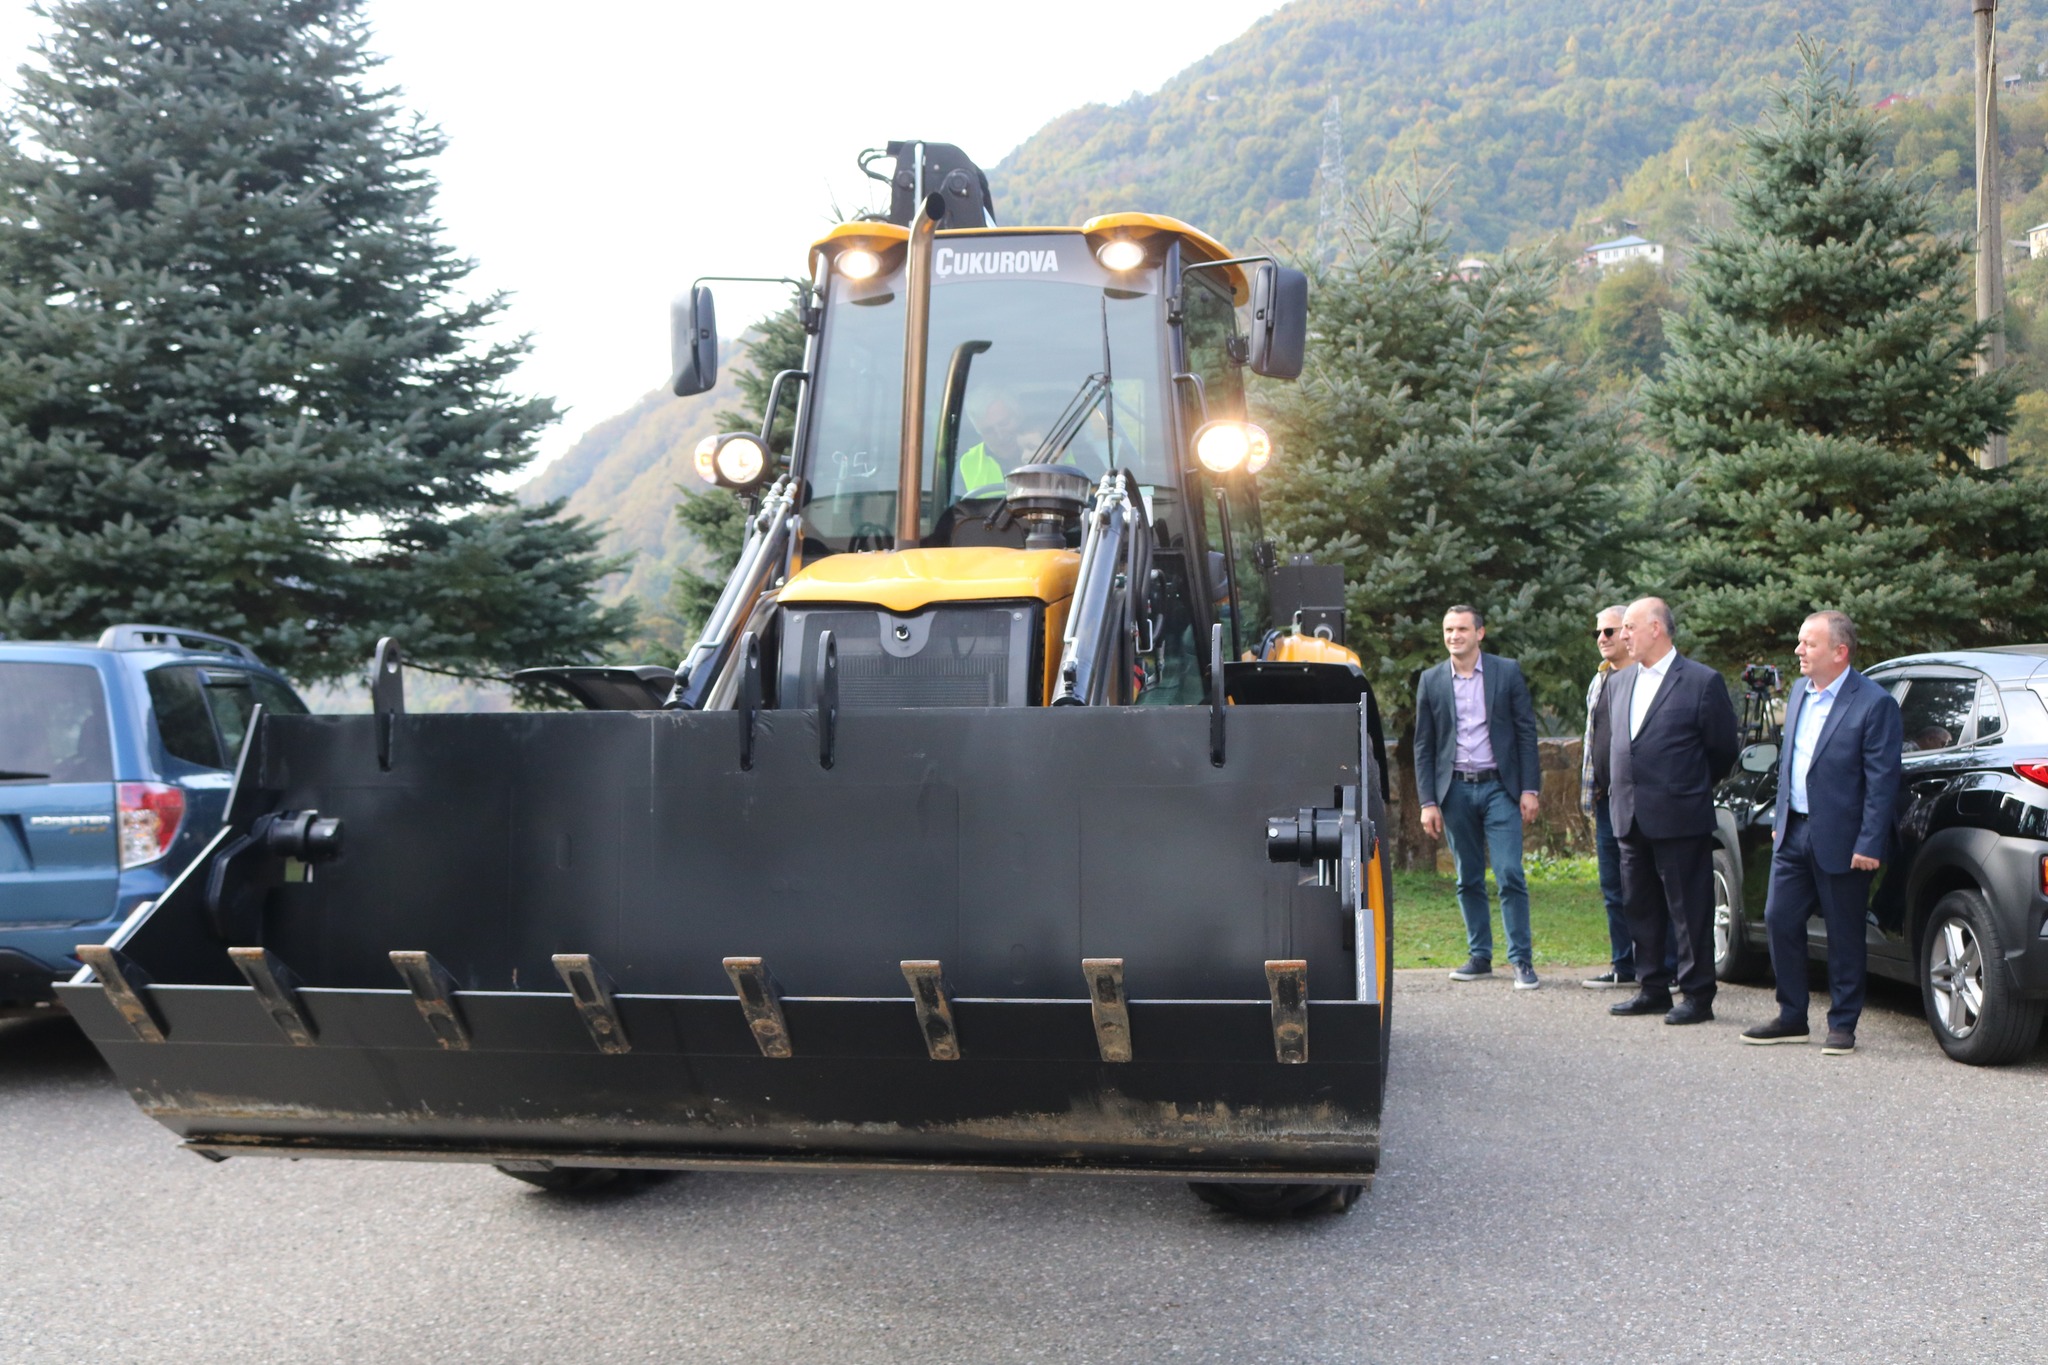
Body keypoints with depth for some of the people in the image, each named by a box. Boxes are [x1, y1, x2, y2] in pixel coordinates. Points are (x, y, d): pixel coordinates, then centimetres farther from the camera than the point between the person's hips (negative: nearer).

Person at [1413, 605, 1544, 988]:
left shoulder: (1507, 671, 2)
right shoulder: (1431, 681, 6)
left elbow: (1526, 732, 2)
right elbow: (1423, 746, 7)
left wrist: (1530, 788, -5)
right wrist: (1428, 802, 0)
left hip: (1499, 786, -2)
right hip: (1455, 789, 2)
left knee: (1510, 874, -8)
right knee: (1468, 880, 8)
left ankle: (1522, 960, -2)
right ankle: (1479, 956, 18)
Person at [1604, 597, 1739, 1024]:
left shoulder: (1702, 682, -7)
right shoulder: (1619, 683, 13)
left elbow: (1723, 750, 0)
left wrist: (1691, 790, 9)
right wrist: (1620, 795, 15)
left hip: (1679, 817, -7)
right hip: (1630, 817, 7)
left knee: (1690, 911, 0)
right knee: (1640, 909, 12)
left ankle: (1697, 996, 9)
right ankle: (1652, 989, 23)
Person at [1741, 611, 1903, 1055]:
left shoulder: (1874, 704, -13)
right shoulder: (1799, 693, 10)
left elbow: (1882, 780, -14)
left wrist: (1869, 844, -17)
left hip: (1840, 840, -7)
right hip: (1794, 833, 7)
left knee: (1844, 936, 5)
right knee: (1780, 921, 7)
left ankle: (1842, 1025, 17)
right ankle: (1792, 1018, 20)